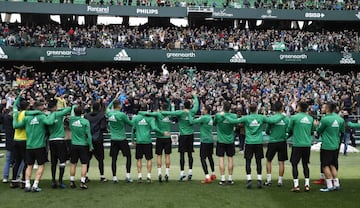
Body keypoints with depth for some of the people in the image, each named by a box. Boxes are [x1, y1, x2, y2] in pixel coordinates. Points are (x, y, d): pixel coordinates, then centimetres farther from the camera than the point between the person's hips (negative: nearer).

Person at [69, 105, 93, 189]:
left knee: (73, 164, 12)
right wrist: (90, 146, -1)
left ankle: (72, 181, 17)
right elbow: (88, 135, -10)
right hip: (83, 145, -3)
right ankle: (82, 182, -2)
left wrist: (74, 106, 37)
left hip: (74, 145, 4)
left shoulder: (71, 119, -3)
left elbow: (72, 114, 22)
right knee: (84, 164, 2)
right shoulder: (85, 121, -12)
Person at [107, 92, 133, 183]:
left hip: (113, 139, 4)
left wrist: (115, 98, 29)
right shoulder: (122, 115, -15)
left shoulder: (109, 113, -1)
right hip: (122, 139, -4)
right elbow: (130, 124, -5)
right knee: (128, 156, 10)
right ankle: (128, 175, 7)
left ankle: (114, 177, 11)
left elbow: (108, 107, 24)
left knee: (114, 158, 8)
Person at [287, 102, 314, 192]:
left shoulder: (294, 117, -8)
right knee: (305, 164, 14)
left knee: (294, 164, 4)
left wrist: (292, 134, 22)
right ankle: (307, 185, 14)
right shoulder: (310, 118, 6)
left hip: (297, 144, -4)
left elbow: (289, 130, 2)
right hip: (307, 144, 5)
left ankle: (296, 185, 1)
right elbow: (312, 131, 15)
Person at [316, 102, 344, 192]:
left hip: (326, 145, -7)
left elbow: (319, 131, -5)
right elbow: (342, 132, 13)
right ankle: (336, 184, 20)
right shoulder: (340, 119, 2)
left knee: (325, 165, 3)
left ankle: (329, 185, 3)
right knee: (333, 165, 18)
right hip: (336, 145, 7)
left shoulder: (325, 119, -17)